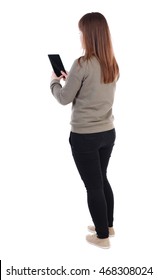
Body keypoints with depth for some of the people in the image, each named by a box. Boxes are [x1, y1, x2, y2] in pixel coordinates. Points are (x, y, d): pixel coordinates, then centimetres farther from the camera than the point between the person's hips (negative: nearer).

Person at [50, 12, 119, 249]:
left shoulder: (83, 64, -19)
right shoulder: (113, 65, 4)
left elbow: (64, 98, -9)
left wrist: (55, 81, 9)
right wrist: (71, 79, 15)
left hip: (85, 136, -7)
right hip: (108, 132, 7)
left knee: (93, 186, 6)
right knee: (102, 180, 22)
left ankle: (102, 236, 21)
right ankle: (108, 226, 37)